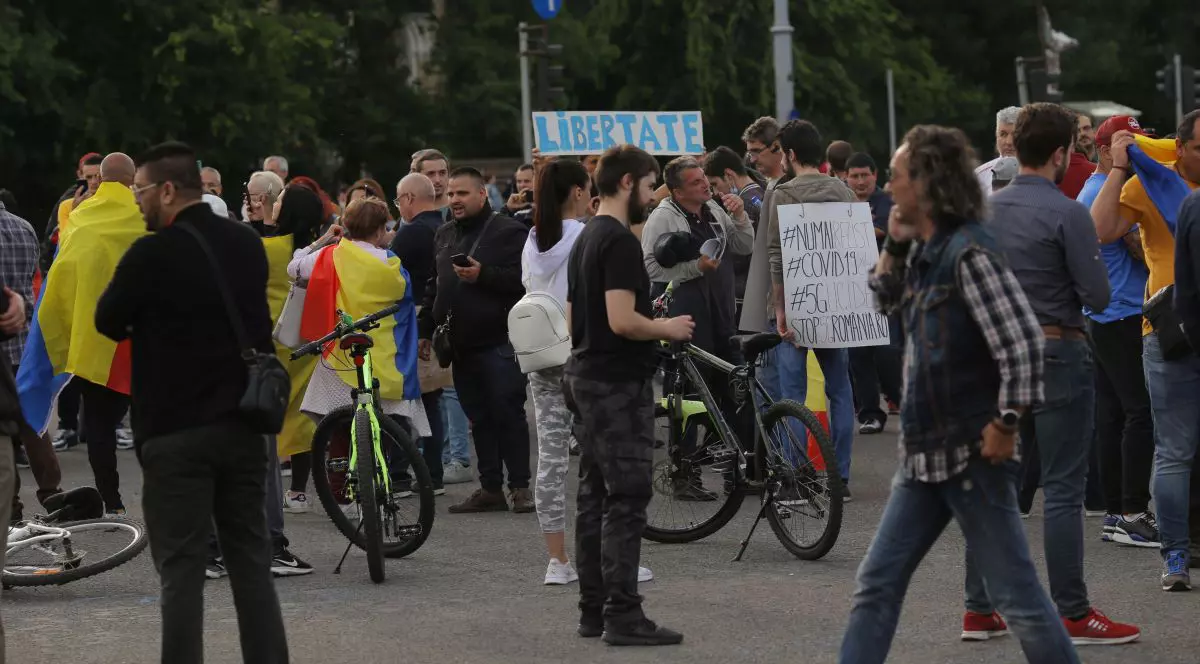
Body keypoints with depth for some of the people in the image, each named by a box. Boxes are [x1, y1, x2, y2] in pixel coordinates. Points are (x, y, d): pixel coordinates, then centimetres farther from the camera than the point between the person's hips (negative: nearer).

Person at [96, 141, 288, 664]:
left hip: (175, 430, -5)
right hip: (243, 424, 6)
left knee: (181, 568, -2)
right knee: (251, 561, 12)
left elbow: (107, 322, -2)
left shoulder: (153, 254, -13)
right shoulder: (247, 245, 6)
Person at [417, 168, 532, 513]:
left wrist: (483, 275, -22)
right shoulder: (444, 235, 18)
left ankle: (520, 486, 0)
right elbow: (434, 287, 25)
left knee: (508, 414, -5)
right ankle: (490, 488, 13)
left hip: (499, 342, -7)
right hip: (463, 344, 7)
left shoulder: (508, 232, -6)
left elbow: (522, 278, -16)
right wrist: (426, 331, 21)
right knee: (479, 419, 9)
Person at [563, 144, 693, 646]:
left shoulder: (584, 240, 15)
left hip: (585, 377, 10)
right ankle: (622, 615, -10)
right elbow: (622, 321, -24)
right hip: (617, 384, -10)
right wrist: (667, 328, -7)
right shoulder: (620, 242, -16)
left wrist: (651, 322, 20)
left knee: (595, 497, 11)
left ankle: (593, 611, 14)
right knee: (627, 499, -9)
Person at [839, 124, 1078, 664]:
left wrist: (1006, 422, -20)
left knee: (1017, 596, -4)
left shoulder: (968, 252, -17)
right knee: (876, 585, 9)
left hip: (971, 456, -9)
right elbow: (884, 301, 27)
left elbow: (1022, 340, -23)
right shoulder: (924, 250, 10)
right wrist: (894, 244, 10)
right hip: (923, 456, 9)